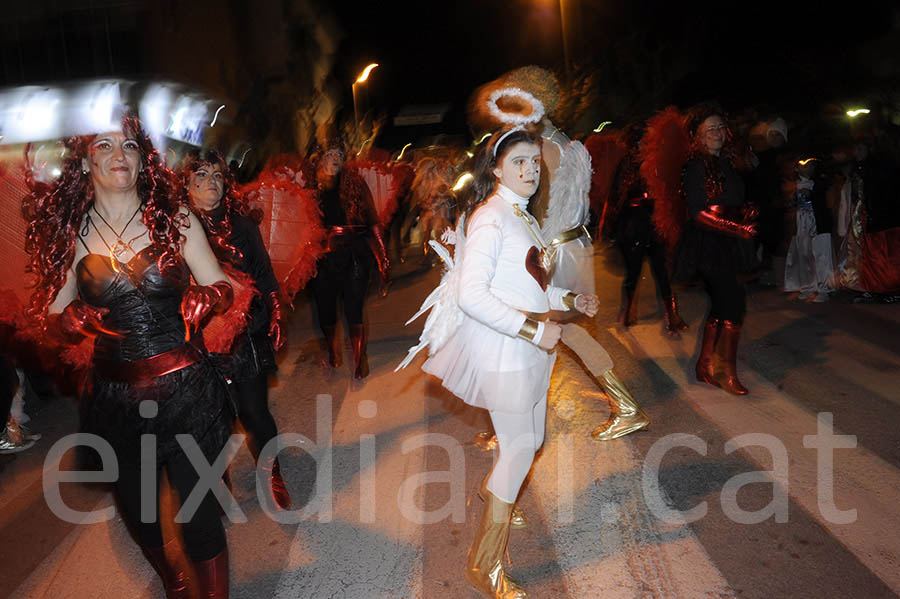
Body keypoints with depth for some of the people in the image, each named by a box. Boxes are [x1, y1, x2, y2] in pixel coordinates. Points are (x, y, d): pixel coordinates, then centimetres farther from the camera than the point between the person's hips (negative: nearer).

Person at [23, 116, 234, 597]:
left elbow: (222, 287, 2)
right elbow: (52, 320, 8)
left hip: (186, 390, -2)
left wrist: (200, 301, -20)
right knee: (138, 514, 19)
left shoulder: (175, 220, -1)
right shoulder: (69, 236, 3)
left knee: (199, 514, 0)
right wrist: (79, 319, -14)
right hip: (115, 400, 3)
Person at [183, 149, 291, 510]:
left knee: (254, 411, 4)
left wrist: (275, 320, 4)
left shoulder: (241, 222, 5)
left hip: (247, 332, 1)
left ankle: (272, 472, 27)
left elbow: (264, 273, 9)